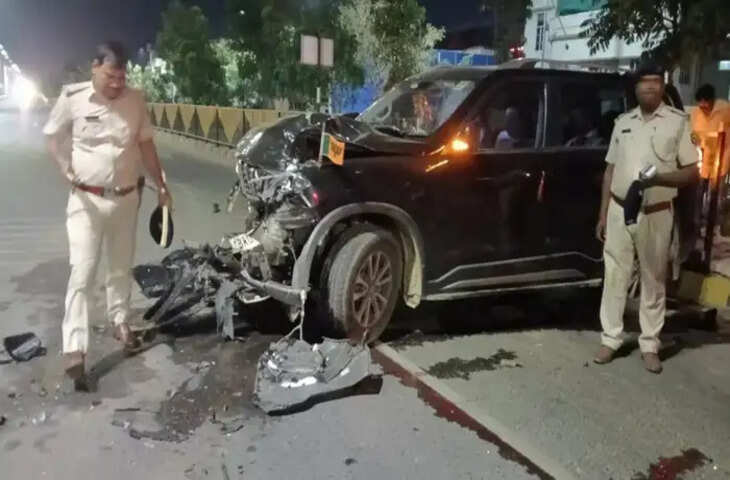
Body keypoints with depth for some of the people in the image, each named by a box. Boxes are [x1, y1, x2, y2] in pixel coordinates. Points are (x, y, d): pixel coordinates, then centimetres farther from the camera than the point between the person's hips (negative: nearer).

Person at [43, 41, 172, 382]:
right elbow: (52, 138, 3)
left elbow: (146, 145, 7)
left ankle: (120, 323, 37)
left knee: (121, 267, 17)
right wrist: (67, 169, -13)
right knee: (82, 272, -7)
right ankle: (74, 349, -5)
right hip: (87, 199, -3)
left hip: (127, 197, 3)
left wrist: (161, 186, 7)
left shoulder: (135, 100, -3)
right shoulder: (72, 98, -9)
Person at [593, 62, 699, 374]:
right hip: (619, 212, 3)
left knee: (653, 281, 7)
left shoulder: (678, 122, -3)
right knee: (615, 278, 6)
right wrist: (603, 214, 8)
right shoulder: (623, 122, 8)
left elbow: (692, 172, -4)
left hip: (656, 215, -3)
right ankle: (610, 339, 17)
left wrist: (658, 178, -23)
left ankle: (649, 345, 18)